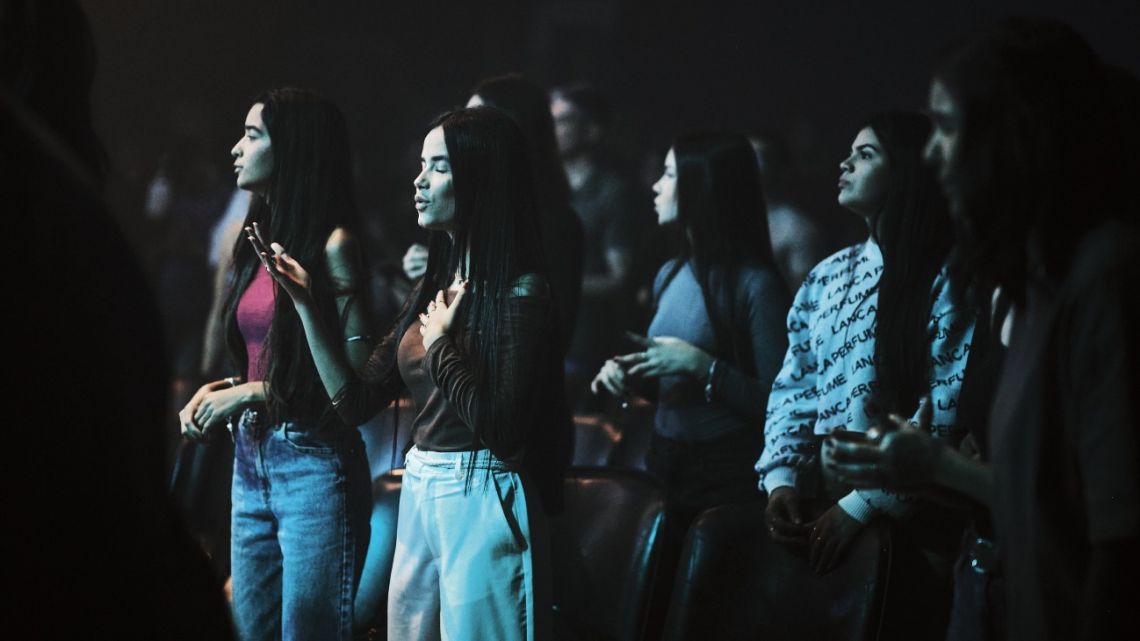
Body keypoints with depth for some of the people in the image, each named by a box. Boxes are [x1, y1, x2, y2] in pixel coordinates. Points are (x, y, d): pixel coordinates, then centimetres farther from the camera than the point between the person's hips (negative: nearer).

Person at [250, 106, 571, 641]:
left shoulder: (521, 294, -12)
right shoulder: (432, 288, 11)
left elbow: (502, 427, -22)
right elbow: (354, 402, 9)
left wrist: (439, 344, -12)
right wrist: (303, 301, 5)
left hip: (482, 502, -8)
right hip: (418, 496, 8)